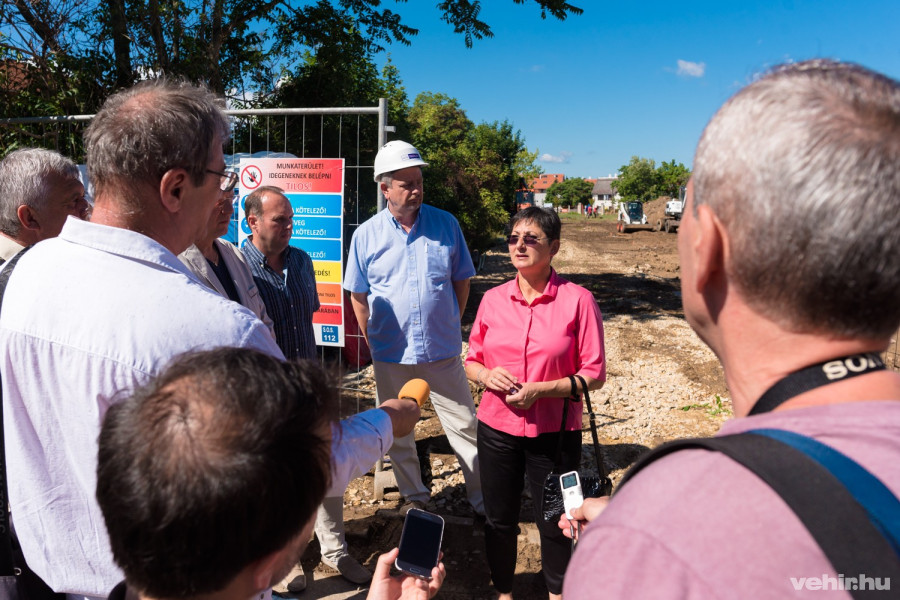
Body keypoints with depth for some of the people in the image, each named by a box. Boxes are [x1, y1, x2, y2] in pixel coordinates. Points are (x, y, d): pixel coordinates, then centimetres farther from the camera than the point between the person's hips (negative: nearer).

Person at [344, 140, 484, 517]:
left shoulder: (445, 224, -2)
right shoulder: (366, 235, -3)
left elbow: (462, 280, 7)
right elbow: (358, 297, 5)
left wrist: (449, 324, 5)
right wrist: (374, 342, 4)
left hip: (442, 351, 0)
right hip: (391, 354, 1)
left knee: (465, 427, 7)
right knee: (397, 431, 15)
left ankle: (483, 498, 24)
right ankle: (414, 496, 35)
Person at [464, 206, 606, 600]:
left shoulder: (577, 301, -10)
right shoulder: (493, 299, 1)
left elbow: (594, 374, -9)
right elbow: (472, 360, 10)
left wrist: (541, 389, -21)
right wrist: (487, 375, -13)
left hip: (553, 432, -3)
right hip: (497, 427, 3)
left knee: (554, 522, 13)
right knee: (499, 519, 17)